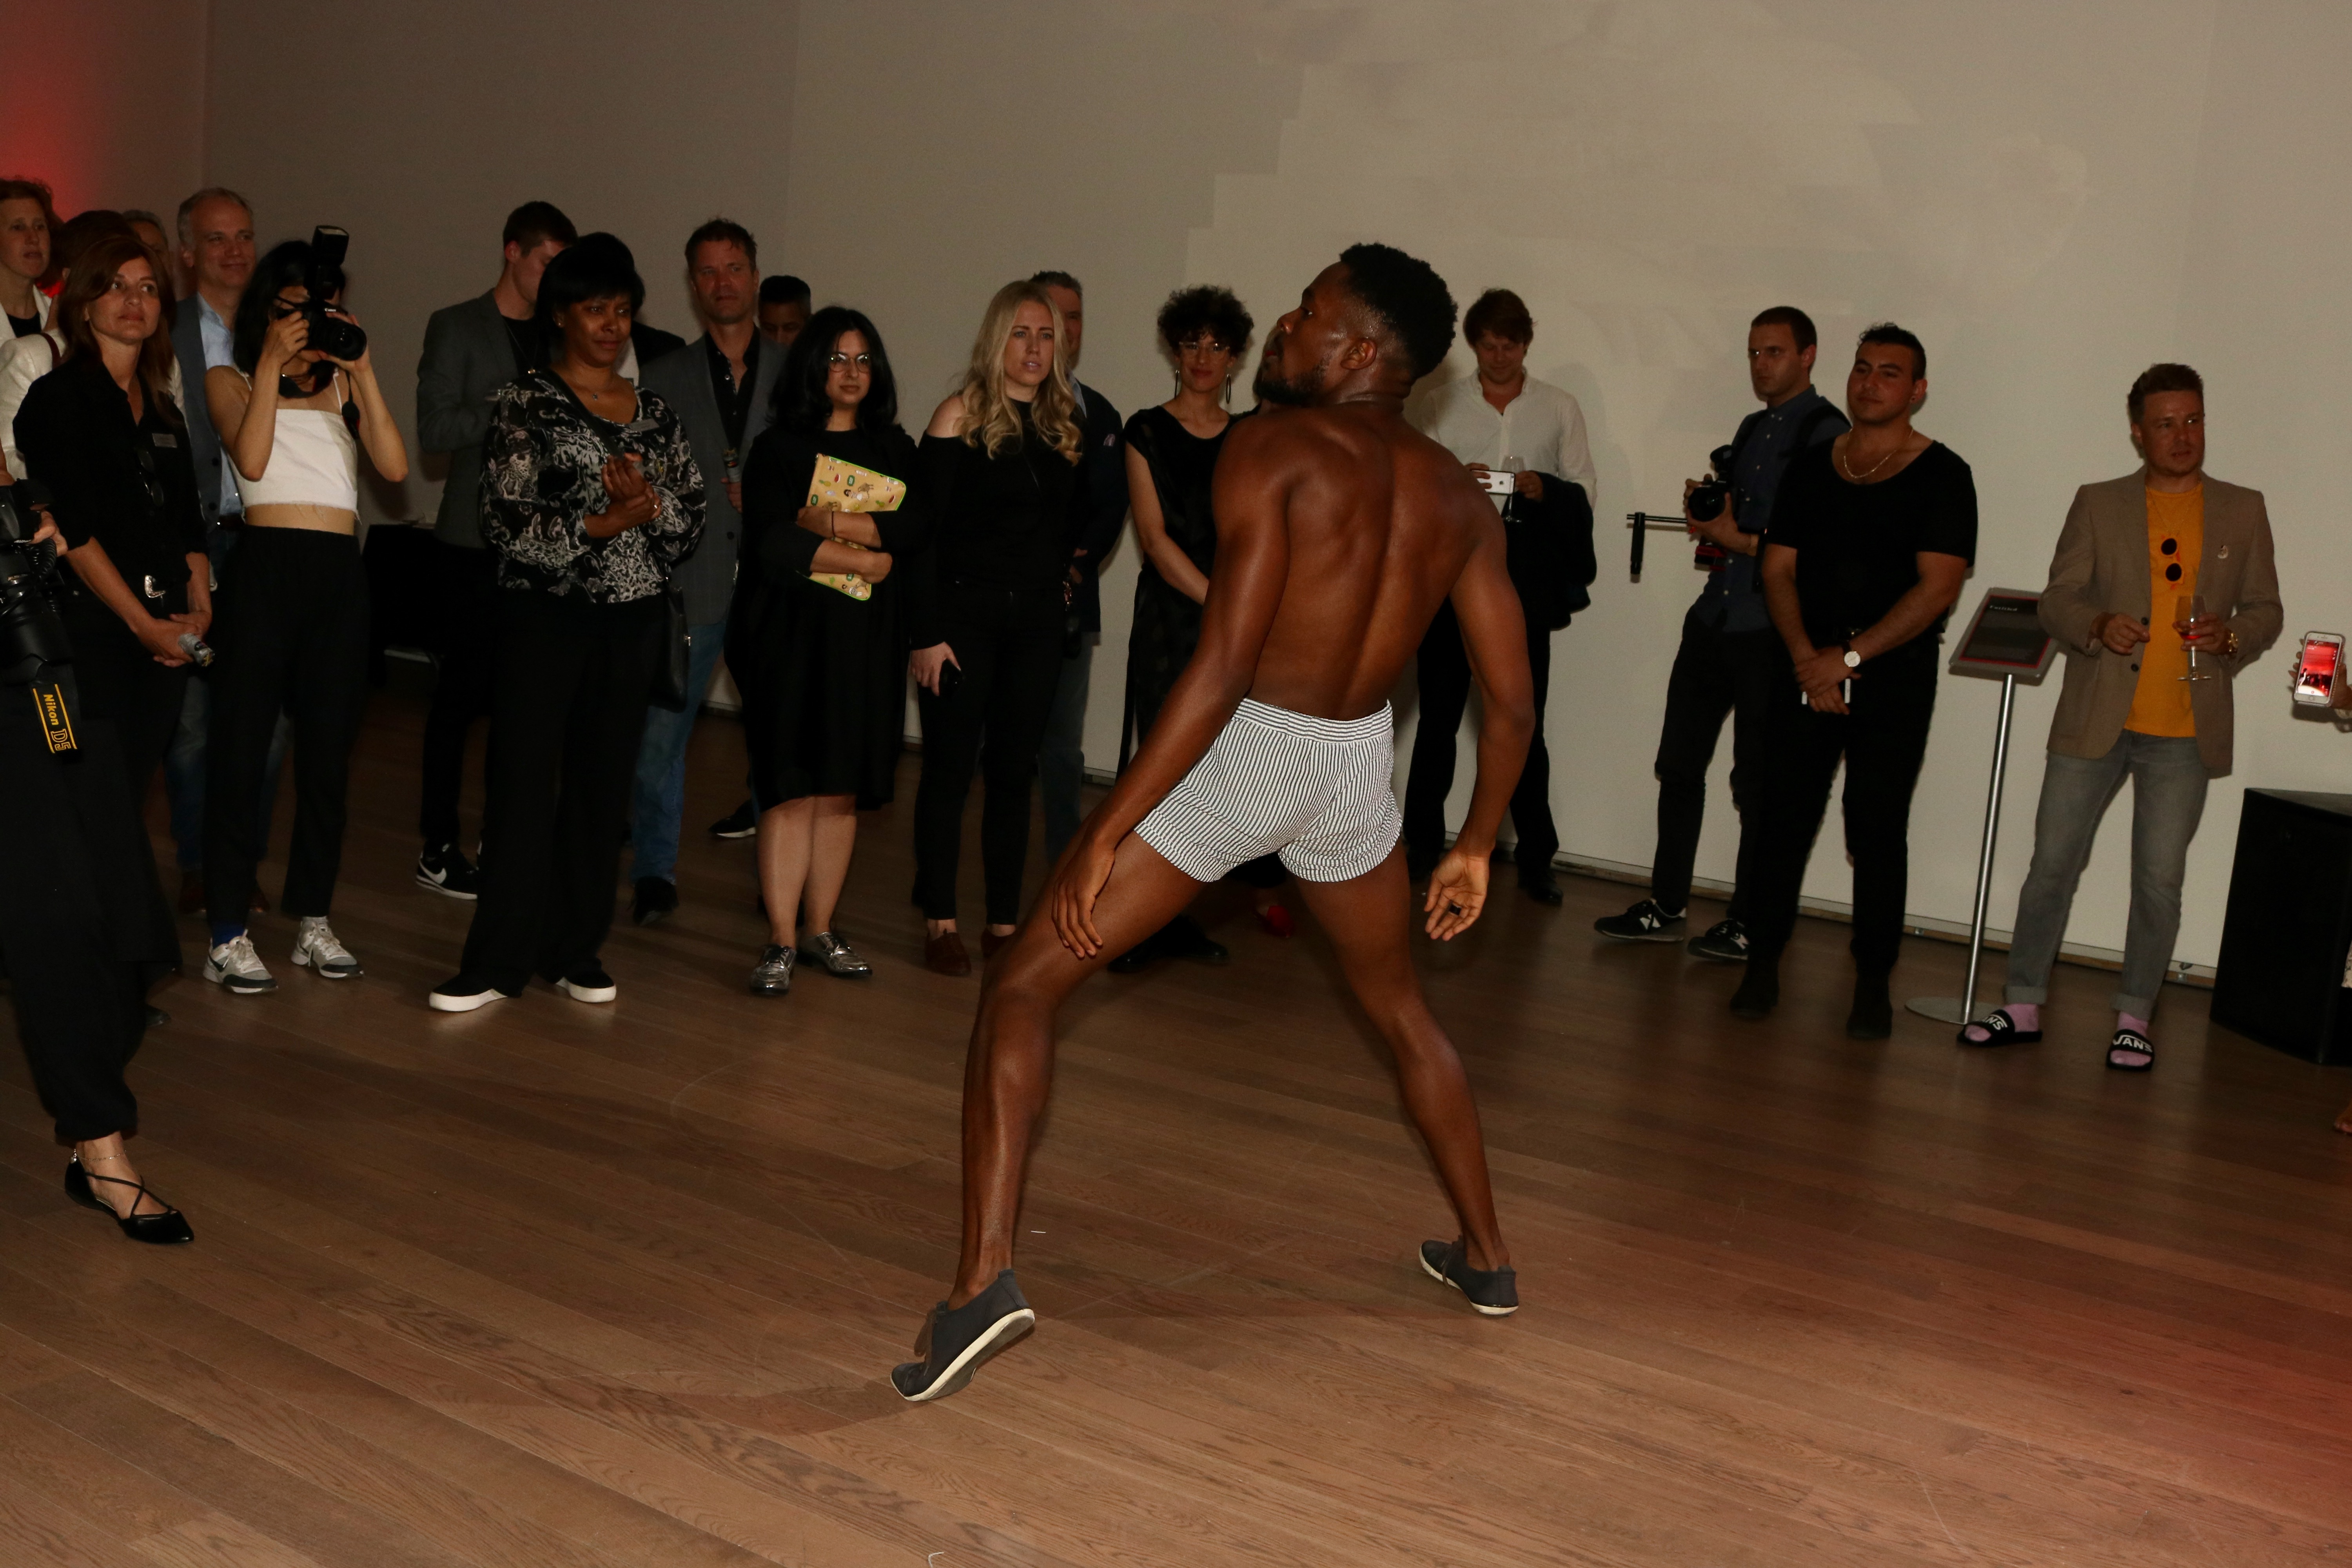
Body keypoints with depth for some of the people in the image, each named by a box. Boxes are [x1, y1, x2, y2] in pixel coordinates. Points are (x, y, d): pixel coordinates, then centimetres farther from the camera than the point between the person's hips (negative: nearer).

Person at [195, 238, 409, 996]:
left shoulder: (343, 384, 16)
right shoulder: (231, 379, 8)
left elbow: (395, 465, 0)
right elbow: (252, 459, -12)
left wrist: (362, 372, -3)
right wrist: (273, 365, -10)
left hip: (340, 573, 4)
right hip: (265, 566, -3)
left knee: (328, 749, 8)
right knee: (242, 747, -3)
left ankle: (313, 921, 19)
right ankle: (228, 935, 2)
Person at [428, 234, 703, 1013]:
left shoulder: (656, 413, 12)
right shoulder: (524, 403, -1)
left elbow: (692, 521, 8)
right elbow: (509, 519, -10)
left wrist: (646, 497, -11)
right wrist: (606, 521, -16)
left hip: (631, 621, 4)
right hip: (544, 616, -4)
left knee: (603, 786, 7)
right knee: (523, 784, -4)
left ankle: (577, 949, 17)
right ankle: (497, 960, 3)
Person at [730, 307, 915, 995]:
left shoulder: (895, 451, 14)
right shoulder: (779, 448, 3)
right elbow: (772, 544, -10)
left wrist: (833, 521, -13)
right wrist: (864, 557, -8)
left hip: (867, 641, 3)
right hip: (792, 635, -3)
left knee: (844, 790, 4)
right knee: (792, 789, -8)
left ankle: (820, 930, 13)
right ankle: (781, 942, -4)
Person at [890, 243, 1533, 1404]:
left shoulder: (1273, 448, -12)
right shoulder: (1457, 499, 5)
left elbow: (1222, 668, -22)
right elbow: (1513, 707, 5)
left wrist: (1110, 830, -19)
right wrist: (1474, 851, 19)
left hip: (1239, 749, -6)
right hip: (1355, 765, 6)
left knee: (1022, 990, 2)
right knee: (1401, 1011, 29)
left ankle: (984, 1276, -11)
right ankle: (1486, 1258, 41)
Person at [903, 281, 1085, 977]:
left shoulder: (1066, 425, 9)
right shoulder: (962, 415, -5)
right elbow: (922, 530, -8)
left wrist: (1062, 592, 4)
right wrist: (926, 633, -13)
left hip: (1036, 624, 4)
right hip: (963, 614, -4)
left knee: (1015, 771, 8)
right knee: (950, 768, 1)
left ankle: (1003, 922, 15)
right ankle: (940, 921, 11)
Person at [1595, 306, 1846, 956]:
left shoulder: (1825, 432, -10)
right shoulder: (1752, 429, 18)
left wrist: (1741, 540, -14)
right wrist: (1707, 508, 5)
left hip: (1771, 632, -8)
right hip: (1715, 617, 8)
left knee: (1757, 782, 2)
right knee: (1678, 763, 10)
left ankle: (1748, 926, 13)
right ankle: (1666, 908, 20)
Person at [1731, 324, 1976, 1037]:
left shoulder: (1941, 475, -2)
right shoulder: (1811, 467, 10)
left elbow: (1937, 588, -10)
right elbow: (1777, 570, 6)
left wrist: (1850, 656, -15)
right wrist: (1805, 658, -9)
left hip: (1895, 678, -3)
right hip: (1806, 672, 3)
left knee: (1877, 829, -1)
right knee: (1785, 817, 1)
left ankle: (1873, 981, 8)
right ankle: (1763, 961, 11)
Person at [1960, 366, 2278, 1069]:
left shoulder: (2242, 511, 9)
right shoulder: (2097, 505, 6)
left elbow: (2265, 610, 11)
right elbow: (2057, 600, 3)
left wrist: (2230, 636, -11)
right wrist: (2097, 626, -18)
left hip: (2186, 732, 0)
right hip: (2094, 720, 0)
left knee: (2159, 880, 2)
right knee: (2052, 864, 2)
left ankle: (2134, 1017, 15)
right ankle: (2022, 1005, 13)